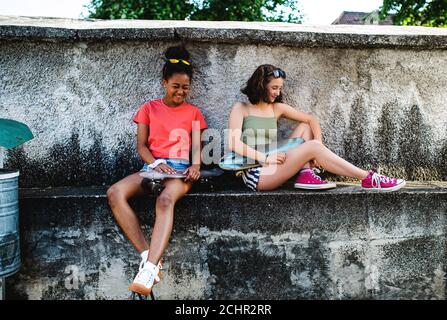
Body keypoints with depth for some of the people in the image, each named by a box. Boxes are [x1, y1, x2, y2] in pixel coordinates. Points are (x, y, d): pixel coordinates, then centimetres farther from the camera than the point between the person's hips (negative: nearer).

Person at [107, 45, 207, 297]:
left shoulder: (194, 113, 18)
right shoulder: (149, 109, 16)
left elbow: (197, 146, 10)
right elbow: (141, 145, 9)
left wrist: (196, 165, -13)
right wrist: (156, 164, -11)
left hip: (181, 169, -2)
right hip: (151, 167, 2)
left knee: (165, 200, -39)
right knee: (115, 193, -30)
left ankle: (149, 267, -48)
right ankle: (148, 255, -34)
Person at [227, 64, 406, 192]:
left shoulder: (277, 108, 14)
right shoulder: (241, 108, 0)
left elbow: (312, 120, 9)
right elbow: (234, 144, -13)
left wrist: (319, 147, -9)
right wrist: (265, 158, -21)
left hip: (273, 168, 6)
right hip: (256, 175, -6)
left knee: (305, 127, 2)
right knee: (312, 147, -20)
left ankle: (305, 174, -19)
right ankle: (368, 179, -19)